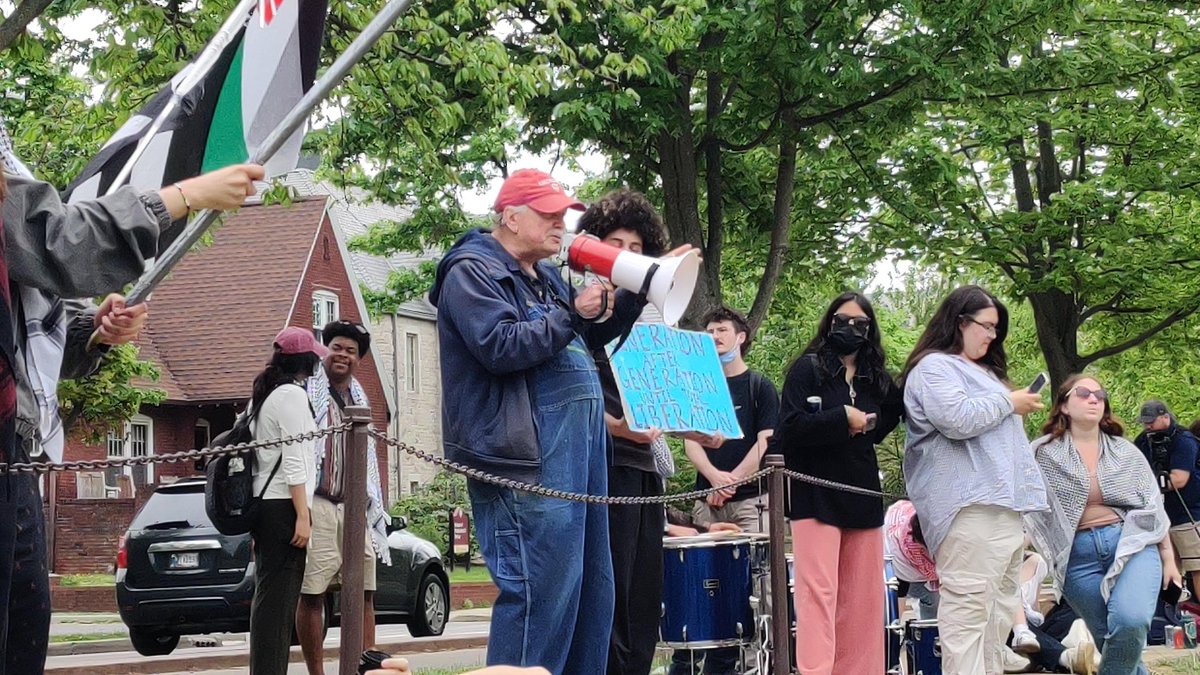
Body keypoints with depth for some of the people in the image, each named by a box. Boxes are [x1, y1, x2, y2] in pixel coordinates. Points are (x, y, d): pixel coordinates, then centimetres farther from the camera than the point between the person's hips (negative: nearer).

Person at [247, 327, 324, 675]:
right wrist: (302, 516, -17)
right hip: (284, 506, -9)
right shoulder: (292, 394, -9)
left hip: (263, 503, 9)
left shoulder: (262, 395, 19)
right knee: (279, 597, -11)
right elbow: (294, 461, -15)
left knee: (268, 595, 9)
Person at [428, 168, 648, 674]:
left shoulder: (546, 277, 24)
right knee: (540, 591, -13)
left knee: (590, 589, 10)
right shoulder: (473, 271, -4)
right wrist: (573, 314, -12)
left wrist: (633, 296, 19)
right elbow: (501, 347, -18)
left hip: (576, 451, 10)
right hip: (527, 458, -10)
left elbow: (587, 338, 33)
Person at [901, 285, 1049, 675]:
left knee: (999, 606, 7)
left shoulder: (981, 371, 27)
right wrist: (1009, 402, -7)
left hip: (1002, 501, 10)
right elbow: (958, 419, -19)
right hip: (969, 505, -10)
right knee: (968, 605, -16)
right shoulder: (933, 368, -3)